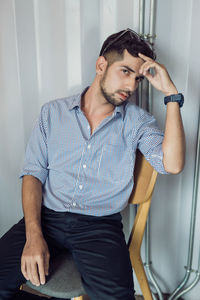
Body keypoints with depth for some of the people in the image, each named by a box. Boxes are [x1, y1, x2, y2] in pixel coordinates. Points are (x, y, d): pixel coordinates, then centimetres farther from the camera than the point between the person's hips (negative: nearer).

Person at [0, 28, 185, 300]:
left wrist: (171, 93, -11)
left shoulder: (137, 121, 4)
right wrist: (33, 235, -11)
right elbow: (33, 173, 2)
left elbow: (172, 164, -12)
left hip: (101, 226, -1)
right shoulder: (53, 112, 7)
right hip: (47, 216, 2)